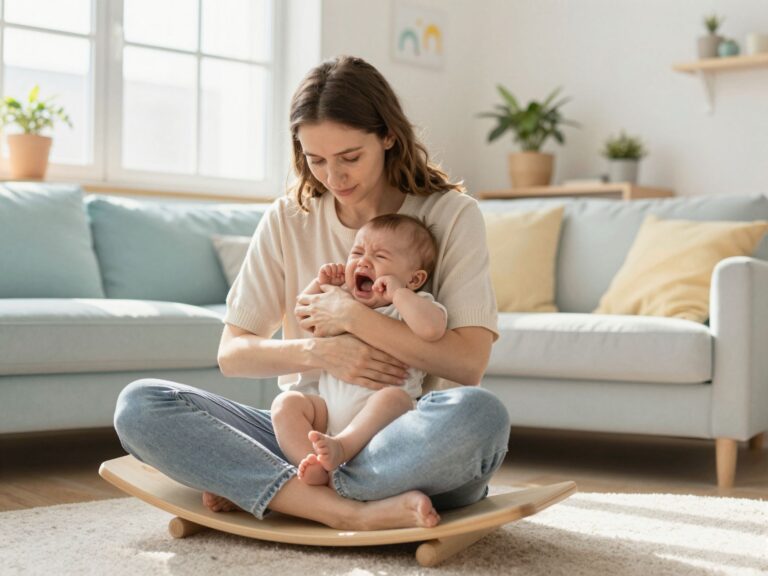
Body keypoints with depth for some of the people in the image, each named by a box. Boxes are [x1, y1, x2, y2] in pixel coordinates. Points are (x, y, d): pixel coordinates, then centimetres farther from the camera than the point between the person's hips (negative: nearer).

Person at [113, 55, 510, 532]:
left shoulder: (451, 214, -1)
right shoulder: (288, 220, 7)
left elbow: (469, 363, -12)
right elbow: (231, 353, 5)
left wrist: (353, 316, -14)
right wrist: (318, 352, -14)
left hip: (406, 443, -2)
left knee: (479, 413, -38)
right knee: (139, 405, -18)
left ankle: (256, 487, -22)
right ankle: (351, 511, -30)